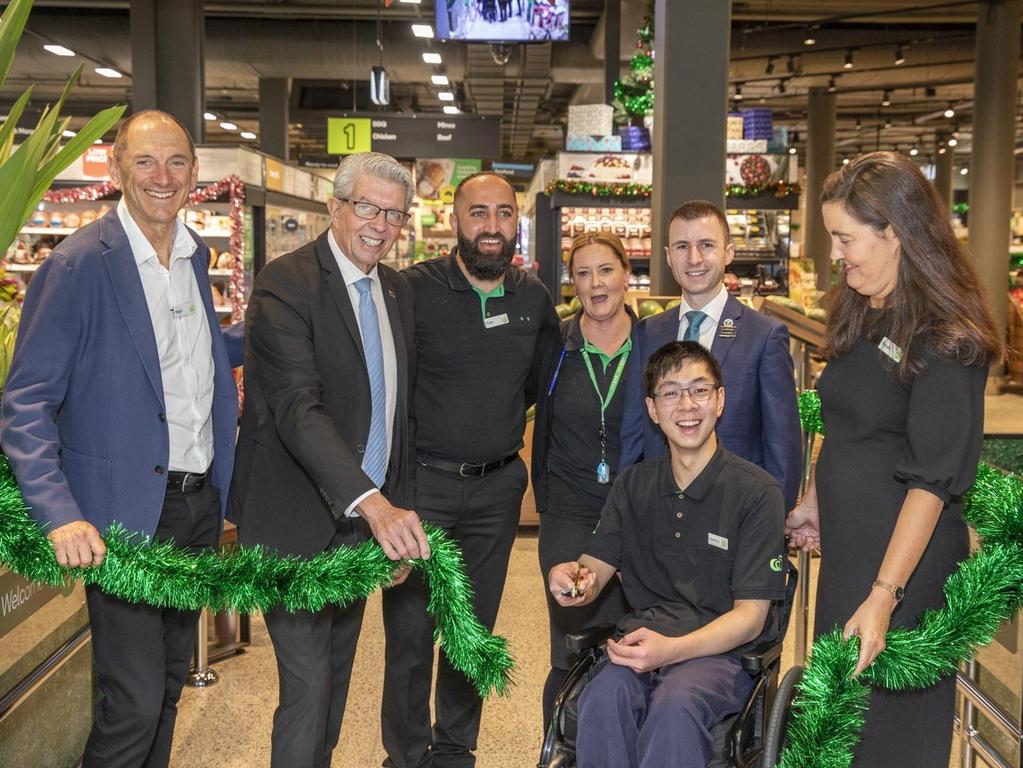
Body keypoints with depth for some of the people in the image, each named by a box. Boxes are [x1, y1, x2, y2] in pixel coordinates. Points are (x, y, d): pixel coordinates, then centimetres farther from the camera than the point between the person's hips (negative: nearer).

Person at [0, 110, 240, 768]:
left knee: (170, 680, 20)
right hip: (127, 511, -7)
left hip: (199, 501, 7)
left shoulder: (196, 255, 7)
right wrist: (61, 515, -26)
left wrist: (230, 380, 10)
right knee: (135, 701, -2)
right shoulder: (80, 263, -14)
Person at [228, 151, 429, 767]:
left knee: (337, 677, 20)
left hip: (368, 516, 7)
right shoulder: (287, 283, -17)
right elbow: (297, 408, -29)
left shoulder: (398, 289, 7)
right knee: (308, 688, -4)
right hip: (302, 524, -7)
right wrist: (374, 503, -39)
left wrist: (396, 503, 8)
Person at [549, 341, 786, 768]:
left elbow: (750, 617, -6)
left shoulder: (757, 492, -4)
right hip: (642, 636, 3)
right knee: (606, 693, -31)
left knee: (675, 704, -36)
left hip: (722, 649, -3)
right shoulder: (633, 485, 11)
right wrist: (570, 579, -16)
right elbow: (596, 571, 10)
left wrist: (672, 649, -23)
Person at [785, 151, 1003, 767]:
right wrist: (815, 501, 21)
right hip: (846, 544, 8)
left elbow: (933, 481, -21)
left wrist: (884, 596, -24)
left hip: (907, 556, -8)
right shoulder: (862, 317, 7)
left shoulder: (944, 341, -19)